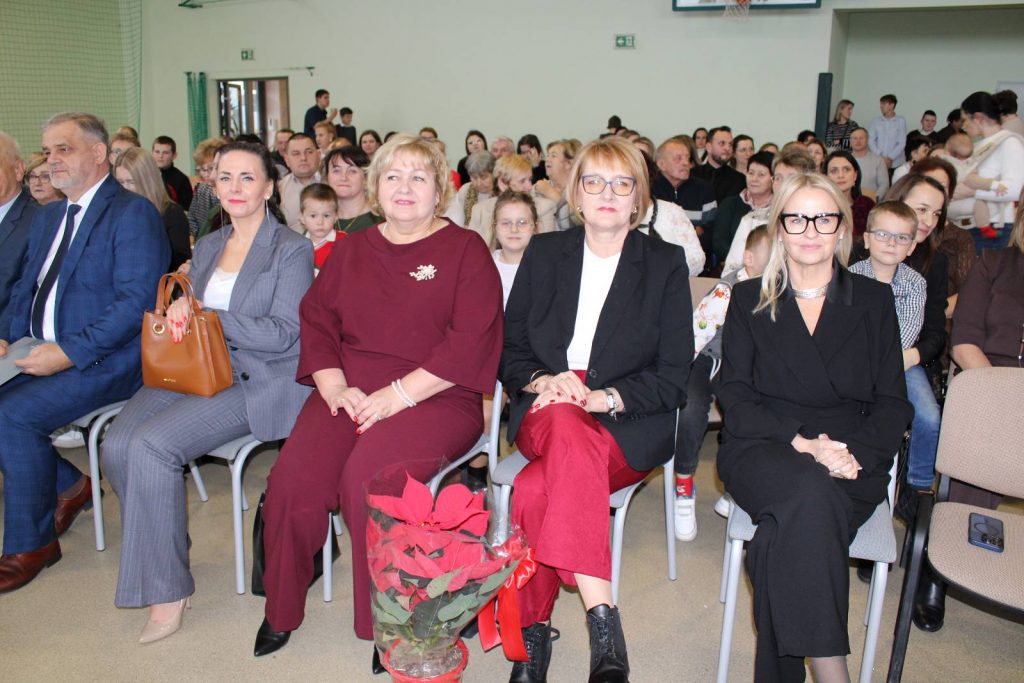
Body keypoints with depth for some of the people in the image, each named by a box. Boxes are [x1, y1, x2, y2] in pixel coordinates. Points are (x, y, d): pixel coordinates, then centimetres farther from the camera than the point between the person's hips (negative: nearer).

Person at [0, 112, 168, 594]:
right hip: (42, 355, 8)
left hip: (105, 360, -8)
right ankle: (68, 486, 11)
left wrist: (69, 352, -24)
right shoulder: (47, 218, 19)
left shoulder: (132, 214, -9)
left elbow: (136, 301, -19)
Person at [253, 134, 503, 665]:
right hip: (350, 393, 4)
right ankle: (281, 611, 4)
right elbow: (316, 320, 14)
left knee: (368, 476, -31)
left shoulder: (465, 250, 4)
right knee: (294, 478, -21)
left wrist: (397, 394, -15)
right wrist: (335, 386, -5)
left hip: (434, 397, -4)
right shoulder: (351, 250, 20)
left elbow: (470, 341, -8)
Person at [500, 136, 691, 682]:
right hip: (546, 409, 2)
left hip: (628, 423, -2)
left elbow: (674, 377, 0)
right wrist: (545, 381, -11)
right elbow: (509, 351, 11)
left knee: (535, 489, -33)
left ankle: (533, 628, -18)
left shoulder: (665, 264, 6)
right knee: (567, 429, -37)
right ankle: (602, 617, -36)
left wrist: (602, 397, -16)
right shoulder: (544, 253, 12)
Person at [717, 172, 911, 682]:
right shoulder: (749, 300, 13)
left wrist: (851, 452, -12)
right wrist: (802, 444, -15)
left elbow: (892, 404, 9)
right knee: (811, 492, -36)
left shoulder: (874, 301, 15)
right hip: (763, 449, 0)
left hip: (852, 461, 1)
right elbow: (734, 395, 2)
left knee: (790, 525, -34)